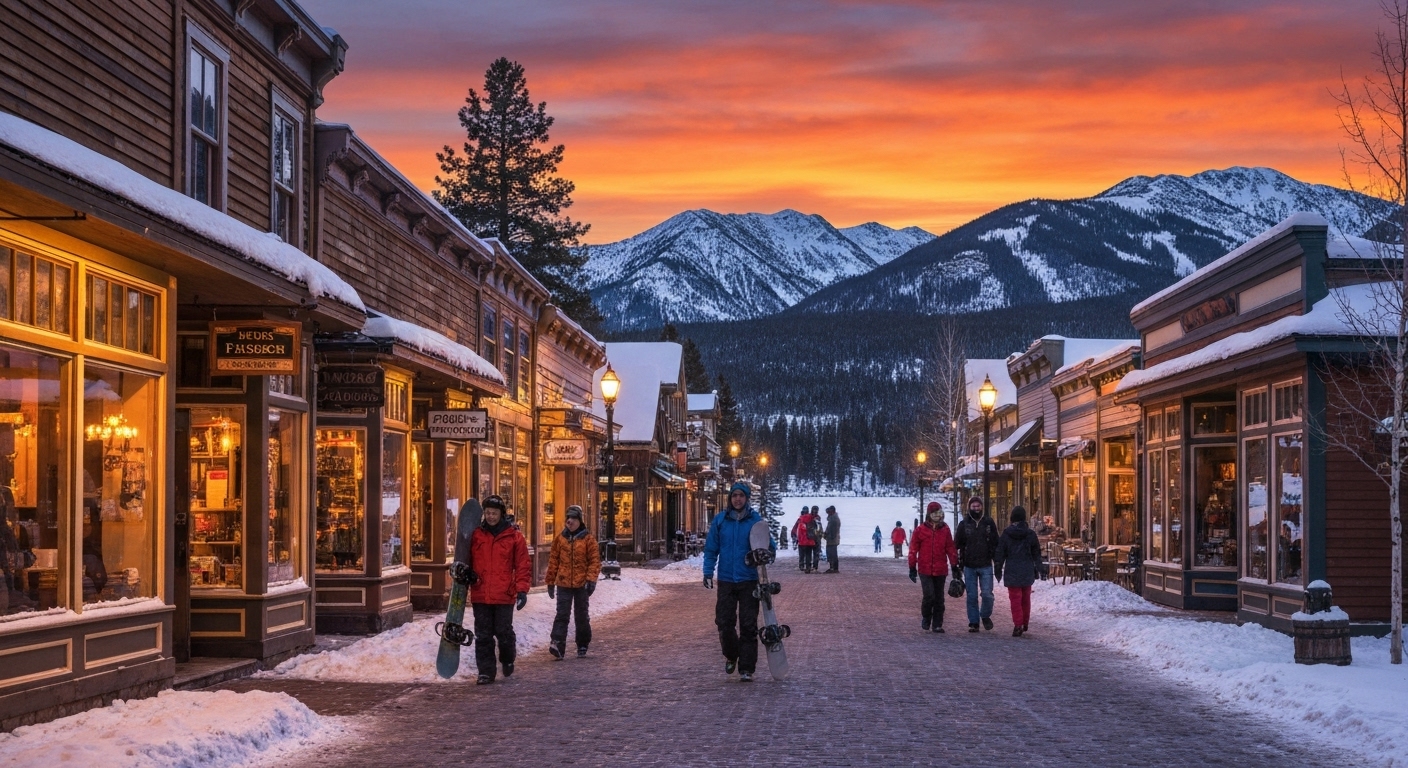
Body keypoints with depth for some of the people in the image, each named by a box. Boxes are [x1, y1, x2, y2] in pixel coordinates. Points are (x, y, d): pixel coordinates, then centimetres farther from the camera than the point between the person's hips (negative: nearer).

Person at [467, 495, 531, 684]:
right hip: (480, 595, 2)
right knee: (483, 635, 5)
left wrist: (522, 589, -8)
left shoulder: (514, 536, -1)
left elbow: (523, 566, -1)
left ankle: (508, 660, 32)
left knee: (504, 632, 5)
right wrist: (466, 573, -5)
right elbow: (466, 559, 15)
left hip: (505, 595, -2)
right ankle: (485, 672, 12)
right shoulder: (475, 535, 5)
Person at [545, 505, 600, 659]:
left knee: (581, 616, 10)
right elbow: (553, 561, 9)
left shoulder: (588, 540, 0)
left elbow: (595, 561, -3)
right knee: (562, 615, -9)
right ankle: (557, 644, -18)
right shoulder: (559, 539, 6)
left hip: (581, 584, -1)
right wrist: (550, 582, 9)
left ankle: (583, 646, 22)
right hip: (563, 583, 1)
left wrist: (591, 579, -14)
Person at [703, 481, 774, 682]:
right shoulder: (720, 520, 3)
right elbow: (711, 549, 7)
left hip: (749, 580, -1)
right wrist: (708, 572, -2)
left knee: (748, 625, -2)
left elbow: (768, 545, 6)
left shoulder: (756, 520, 0)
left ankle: (746, 669, 4)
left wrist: (769, 554, -17)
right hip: (726, 580, 1)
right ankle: (730, 656, 29)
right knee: (724, 622, 1)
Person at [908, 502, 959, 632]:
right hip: (925, 570, -3)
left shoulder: (945, 530, 6)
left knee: (939, 598, 7)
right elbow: (913, 549, 2)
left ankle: (937, 624, 16)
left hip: (941, 571, 3)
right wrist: (912, 568, 1)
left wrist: (955, 566, 9)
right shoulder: (920, 530, -2)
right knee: (929, 595, -13)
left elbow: (950, 548, 11)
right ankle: (926, 618, 12)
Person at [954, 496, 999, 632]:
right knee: (972, 596, 4)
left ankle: (985, 616, 19)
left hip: (986, 566, -1)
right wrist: (958, 562, 0)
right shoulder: (964, 524, 3)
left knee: (987, 594, -6)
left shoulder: (989, 523, 4)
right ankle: (973, 622, 13)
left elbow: (996, 543, 6)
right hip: (969, 566, 1)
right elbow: (957, 544, 5)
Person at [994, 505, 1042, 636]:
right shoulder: (1030, 534, -1)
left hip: (1012, 572, -3)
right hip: (1027, 572, 3)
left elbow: (1000, 553, -1)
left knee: (1015, 599, -2)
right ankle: (1025, 623, 25)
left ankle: (1018, 625, -9)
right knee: (1026, 598, 16)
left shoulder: (1006, 534, -5)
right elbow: (1037, 553, 7)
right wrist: (1037, 568, 18)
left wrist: (998, 569, 9)